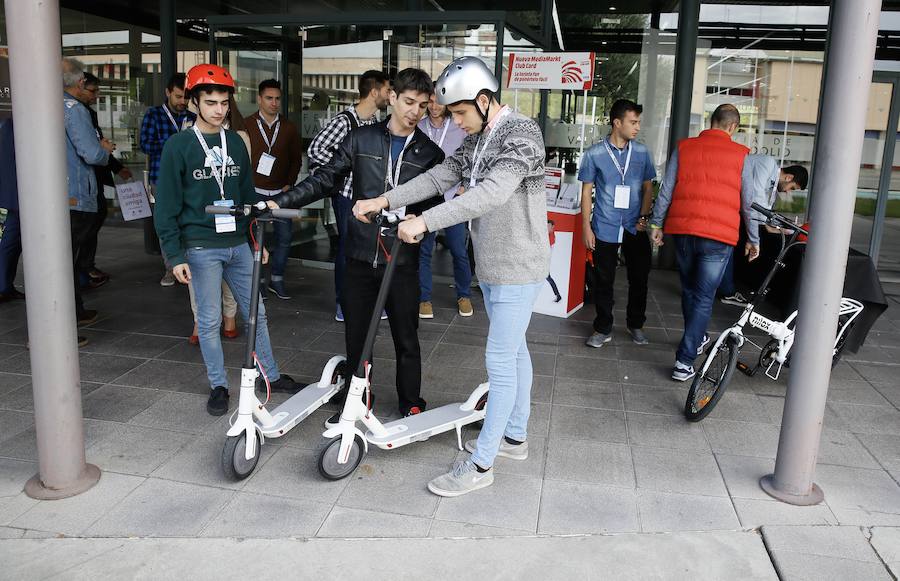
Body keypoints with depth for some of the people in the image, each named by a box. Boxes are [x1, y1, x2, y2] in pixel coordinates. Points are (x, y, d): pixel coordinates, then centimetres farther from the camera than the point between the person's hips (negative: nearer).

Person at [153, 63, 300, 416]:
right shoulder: (178, 146, -5)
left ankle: (271, 376, 24)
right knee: (209, 321, 4)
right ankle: (218, 386, 19)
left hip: (238, 244, 4)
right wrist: (175, 257, -11)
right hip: (201, 248, -4)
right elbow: (167, 207, -6)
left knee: (256, 313, 11)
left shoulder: (235, 142, 9)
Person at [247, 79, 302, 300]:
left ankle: (276, 279, 17)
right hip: (254, 191, -3)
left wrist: (289, 184, 0)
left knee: (284, 237, 3)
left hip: (280, 192, 3)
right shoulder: (247, 125, -2)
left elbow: (295, 160, 11)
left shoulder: (289, 128, 6)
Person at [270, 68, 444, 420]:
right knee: (356, 337, 11)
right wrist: (280, 202, -5)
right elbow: (325, 180, 4)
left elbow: (434, 203, 3)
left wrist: (417, 219, -19)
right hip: (361, 257, 1)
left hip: (401, 262, -1)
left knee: (406, 339, 9)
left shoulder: (430, 153, 4)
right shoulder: (362, 140, 4)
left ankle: (411, 407, 25)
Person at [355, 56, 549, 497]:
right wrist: (384, 201, -6)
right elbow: (439, 177, 5)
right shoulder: (477, 140, 10)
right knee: (513, 350, 18)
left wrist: (425, 221, -36)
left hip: (518, 268, -9)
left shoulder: (521, 133, -19)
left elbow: (492, 193, -32)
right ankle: (515, 436, 33)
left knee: (500, 359, -4)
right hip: (492, 265, 9)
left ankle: (481, 464, 4)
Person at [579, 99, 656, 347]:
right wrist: (586, 227, -5)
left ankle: (636, 325, 28)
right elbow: (586, 192, 0)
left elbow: (648, 187, 11)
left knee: (639, 278, 8)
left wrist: (643, 217, -3)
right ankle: (603, 329, 19)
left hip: (635, 227, 2)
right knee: (603, 281, 5)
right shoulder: (595, 154, -4)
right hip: (605, 228, -2)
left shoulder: (641, 152, 4)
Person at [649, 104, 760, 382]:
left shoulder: (683, 148, 4)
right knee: (704, 298, 2)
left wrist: (655, 224, 13)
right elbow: (748, 203, 1)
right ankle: (684, 361, -2)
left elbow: (665, 191, 4)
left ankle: (696, 339, 41)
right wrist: (753, 239, 10)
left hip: (683, 230, 3)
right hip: (719, 236, -3)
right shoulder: (741, 155, -1)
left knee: (689, 290, 21)